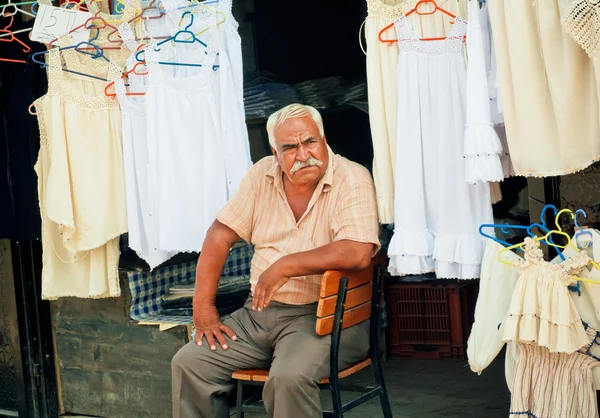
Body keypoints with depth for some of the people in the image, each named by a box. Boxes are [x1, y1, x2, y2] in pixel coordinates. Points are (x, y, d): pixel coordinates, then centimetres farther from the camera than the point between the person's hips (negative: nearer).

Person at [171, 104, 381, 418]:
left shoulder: (352, 180, -11)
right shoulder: (263, 175, 6)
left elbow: (359, 253, -26)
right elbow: (221, 235, 9)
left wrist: (285, 266, -20)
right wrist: (203, 306, 1)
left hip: (325, 314, -6)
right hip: (259, 312, 6)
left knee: (289, 377, -33)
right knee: (188, 363, -5)